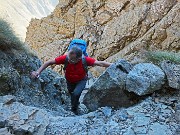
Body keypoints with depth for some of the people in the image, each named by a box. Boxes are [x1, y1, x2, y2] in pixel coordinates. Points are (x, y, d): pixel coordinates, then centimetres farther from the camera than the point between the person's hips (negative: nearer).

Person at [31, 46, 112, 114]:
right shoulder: (65, 58, -36)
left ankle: (74, 111, 2)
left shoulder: (85, 60, -38)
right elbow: (49, 62, -27)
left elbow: (100, 63, -33)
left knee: (76, 93, -25)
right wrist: (38, 72, -32)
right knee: (72, 95, 20)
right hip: (70, 81, 2)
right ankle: (76, 104, 55)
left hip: (81, 81, -2)